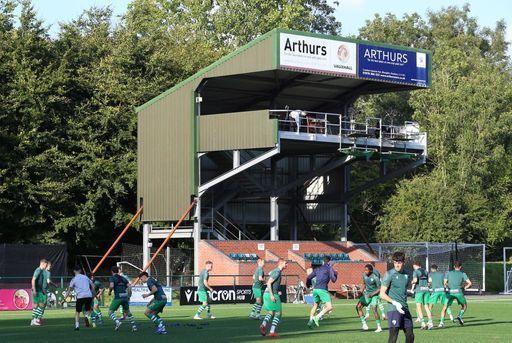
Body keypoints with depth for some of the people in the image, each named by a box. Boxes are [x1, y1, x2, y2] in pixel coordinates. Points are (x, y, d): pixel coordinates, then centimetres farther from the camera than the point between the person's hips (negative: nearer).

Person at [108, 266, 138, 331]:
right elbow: (129, 286, 8)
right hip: (125, 297, 5)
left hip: (117, 298, -5)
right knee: (127, 312, 21)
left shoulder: (112, 278, 0)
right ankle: (134, 325, 16)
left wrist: (109, 291, 1)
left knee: (110, 311, 3)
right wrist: (128, 296, 17)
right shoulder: (123, 278, 16)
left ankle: (117, 322, -21)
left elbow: (111, 286, -18)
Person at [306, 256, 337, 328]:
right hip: (322, 290, -7)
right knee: (329, 307, -7)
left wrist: (307, 285, 38)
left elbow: (309, 278, 18)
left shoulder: (318, 269, 18)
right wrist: (336, 275, 18)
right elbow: (333, 280, -4)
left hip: (315, 289, 7)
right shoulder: (329, 268, 2)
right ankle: (317, 317, -18)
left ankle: (310, 321, 16)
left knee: (315, 305, 24)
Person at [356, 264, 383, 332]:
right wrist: (363, 290, 6)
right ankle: (364, 324, -3)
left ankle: (379, 327, -10)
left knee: (374, 308, -20)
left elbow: (380, 289, -16)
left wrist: (371, 294, -21)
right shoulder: (364, 275, 1)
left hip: (374, 294, -7)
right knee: (358, 306, -7)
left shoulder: (375, 277, -20)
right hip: (367, 294, 7)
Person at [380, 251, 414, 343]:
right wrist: (395, 303, -21)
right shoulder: (389, 274, -8)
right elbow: (382, 294, -10)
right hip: (393, 309, -7)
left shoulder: (406, 274, 11)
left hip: (404, 309, 7)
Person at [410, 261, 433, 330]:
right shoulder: (425, 271, 17)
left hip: (419, 290, -5)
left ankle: (423, 323, -13)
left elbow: (415, 280, -14)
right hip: (426, 289, 5)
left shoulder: (415, 271, 0)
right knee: (426, 307, 9)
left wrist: (412, 288, -1)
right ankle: (430, 323, 2)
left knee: (418, 307, -3)